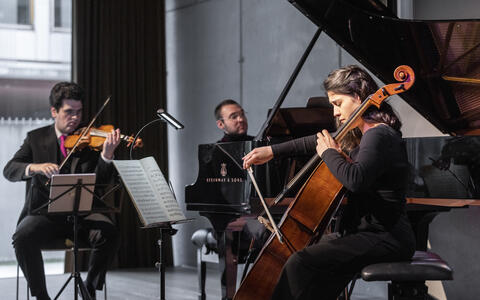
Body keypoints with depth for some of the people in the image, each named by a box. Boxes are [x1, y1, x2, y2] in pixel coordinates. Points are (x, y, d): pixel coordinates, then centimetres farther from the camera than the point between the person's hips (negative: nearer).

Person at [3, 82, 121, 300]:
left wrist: (107, 155, -27)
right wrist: (35, 167, -23)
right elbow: (9, 170, -2)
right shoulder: (36, 138, 10)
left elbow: (100, 182, -7)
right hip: (44, 213, 0)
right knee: (23, 237, -31)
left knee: (108, 233, -29)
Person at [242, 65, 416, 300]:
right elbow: (319, 142, 26)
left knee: (301, 263, -24)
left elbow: (356, 179, -36)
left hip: (384, 239, -11)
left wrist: (329, 153, -18)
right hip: (367, 230, 11)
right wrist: (273, 151, 22)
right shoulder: (371, 133, 14)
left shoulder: (379, 136, -18)